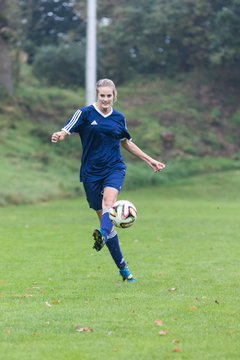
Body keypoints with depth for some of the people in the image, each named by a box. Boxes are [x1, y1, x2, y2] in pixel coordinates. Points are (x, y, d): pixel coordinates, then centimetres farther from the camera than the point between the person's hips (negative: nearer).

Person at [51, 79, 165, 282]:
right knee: (104, 216, 2)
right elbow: (66, 131, -12)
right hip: (92, 172, -1)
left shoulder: (119, 118, 9)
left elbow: (127, 143, 23)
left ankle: (103, 235, -59)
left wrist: (150, 160, 24)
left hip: (114, 168, 1)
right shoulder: (85, 113, -2)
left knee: (108, 201, -31)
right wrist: (58, 137, -36)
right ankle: (123, 268, 11)